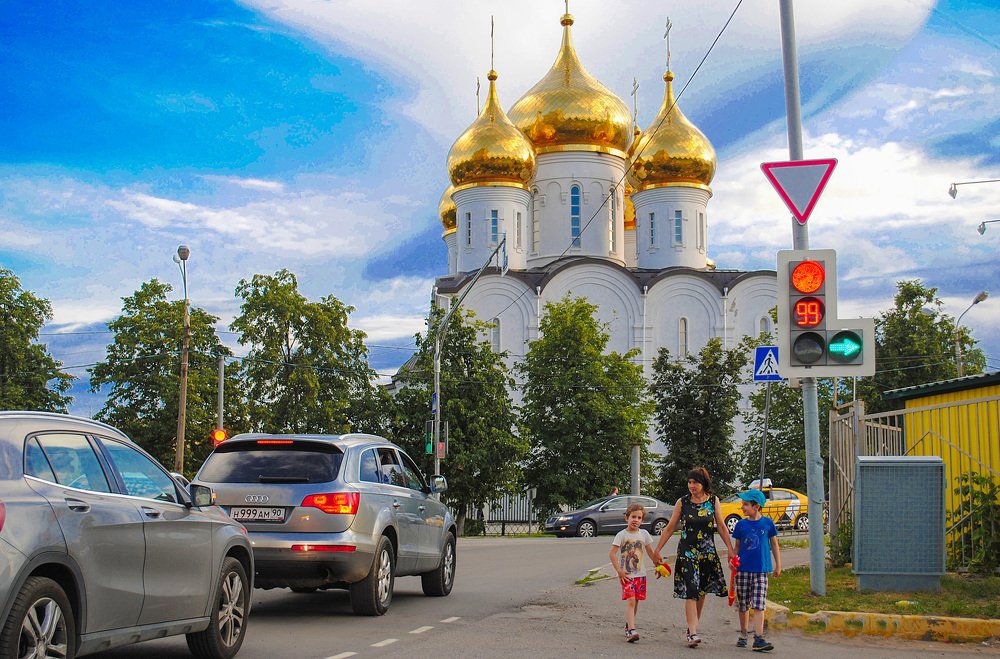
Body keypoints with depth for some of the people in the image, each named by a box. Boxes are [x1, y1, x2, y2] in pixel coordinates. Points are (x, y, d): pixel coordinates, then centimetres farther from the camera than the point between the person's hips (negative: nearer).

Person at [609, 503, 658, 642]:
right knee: (630, 601, -15)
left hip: (640, 574, 5)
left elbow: (650, 551, 17)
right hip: (626, 574, -5)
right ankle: (631, 630, -22)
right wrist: (619, 571, -15)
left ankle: (628, 625, 30)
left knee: (636, 601, 11)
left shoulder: (644, 534, 6)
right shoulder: (622, 534, -7)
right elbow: (612, 553, -11)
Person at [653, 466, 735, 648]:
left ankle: (691, 629, 22)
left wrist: (730, 549, -1)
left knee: (701, 593, 8)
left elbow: (721, 526, 6)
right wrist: (657, 550, 4)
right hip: (687, 552, -2)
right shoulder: (682, 502, -1)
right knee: (690, 592, -12)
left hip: (707, 553, 2)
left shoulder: (713, 501, 2)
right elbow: (670, 528, 4)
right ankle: (692, 633, -17)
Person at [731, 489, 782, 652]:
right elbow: (737, 546, 10)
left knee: (759, 605, -8)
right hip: (743, 569, 2)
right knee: (743, 605, 10)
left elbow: (774, 544, 8)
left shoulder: (767, 523, 0)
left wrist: (778, 565, 9)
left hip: (761, 570, -2)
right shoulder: (741, 524, 3)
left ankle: (758, 638, -10)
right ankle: (743, 635, 24)